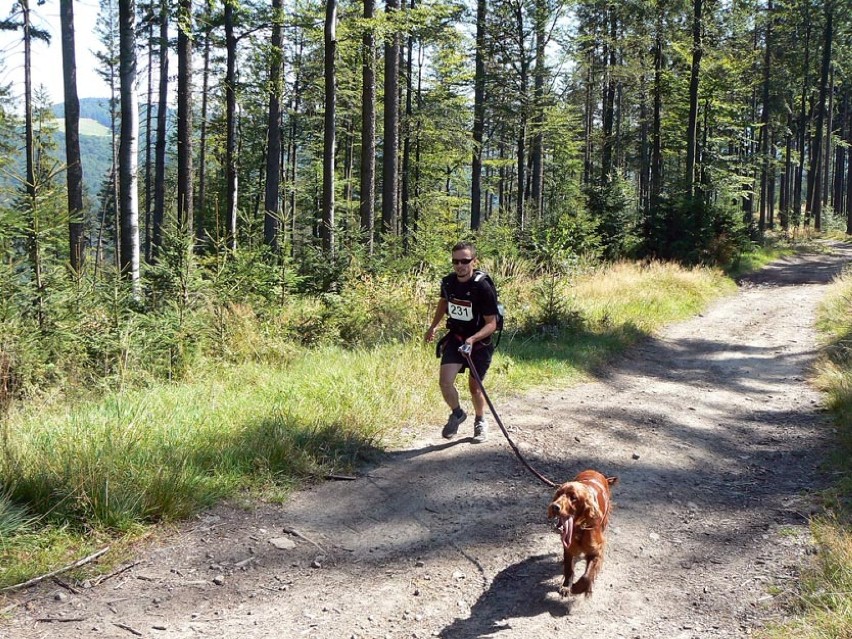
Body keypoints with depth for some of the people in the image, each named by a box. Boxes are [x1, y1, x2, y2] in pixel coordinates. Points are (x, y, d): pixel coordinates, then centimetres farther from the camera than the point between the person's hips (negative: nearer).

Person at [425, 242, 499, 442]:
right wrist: (433, 326, 20)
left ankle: (480, 421, 37)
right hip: (455, 338, 4)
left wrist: (472, 339, -36)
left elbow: (491, 324, -21)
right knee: (445, 381, -12)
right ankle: (457, 414, 17)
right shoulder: (448, 282, -8)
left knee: (474, 387, 8)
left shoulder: (483, 288, -24)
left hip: (479, 342, -3)